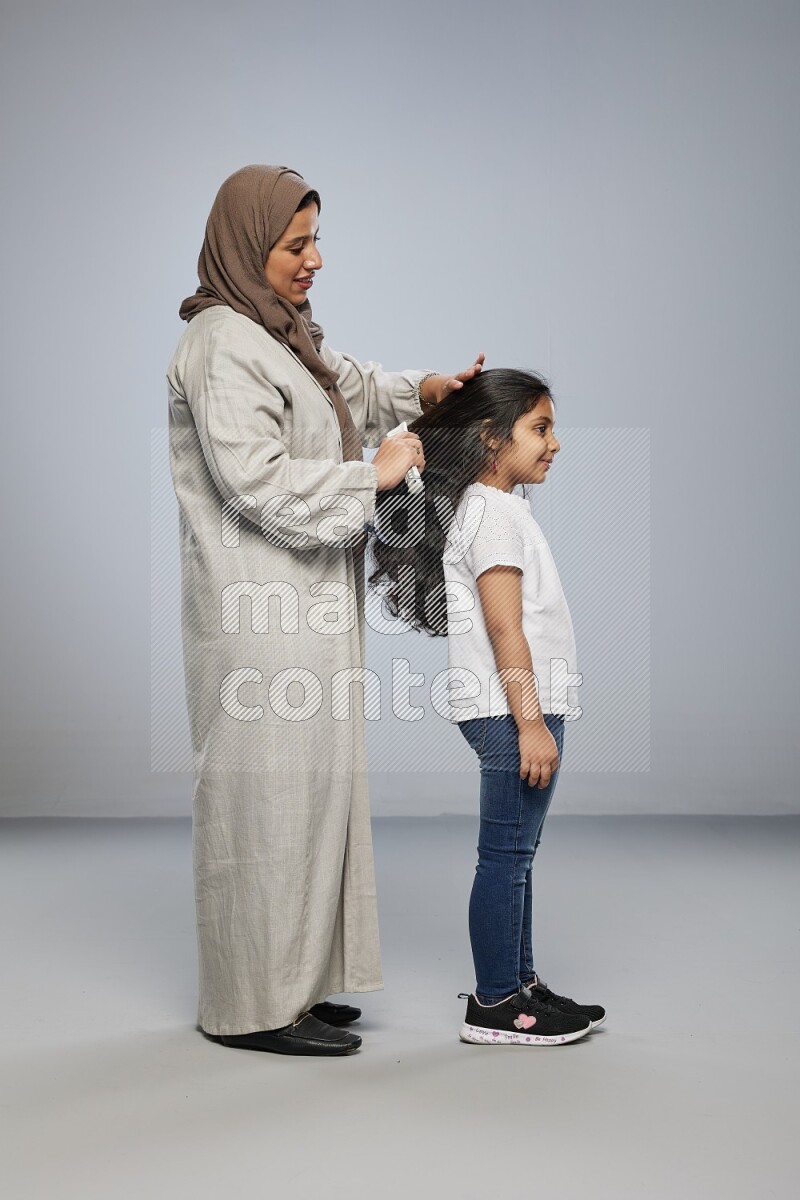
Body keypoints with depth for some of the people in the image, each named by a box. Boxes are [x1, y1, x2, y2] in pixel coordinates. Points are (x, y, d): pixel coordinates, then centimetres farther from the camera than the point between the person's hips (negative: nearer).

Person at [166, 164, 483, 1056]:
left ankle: (291, 982, 26)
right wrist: (372, 475, -16)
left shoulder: (282, 332, 15)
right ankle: (254, 1005, 8)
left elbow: (349, 387, 31)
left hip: (302, 610, 10)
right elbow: (259, 483, -24)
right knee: (266, 789, -4)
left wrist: (420, 389, 12)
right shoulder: (222, 346, -15)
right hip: (263, 614, -10)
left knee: (304, 784, 14)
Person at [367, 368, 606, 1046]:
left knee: (516, 854, 15)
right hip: (512, 710, -11)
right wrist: (531, 722, -21)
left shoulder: (499, 507, 20)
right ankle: (495, 1006, 2)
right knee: (507, 855, -5)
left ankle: (519, 983, 24)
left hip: (521, 709, 11)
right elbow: (503, 628, -19)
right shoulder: (491, 512, -13)